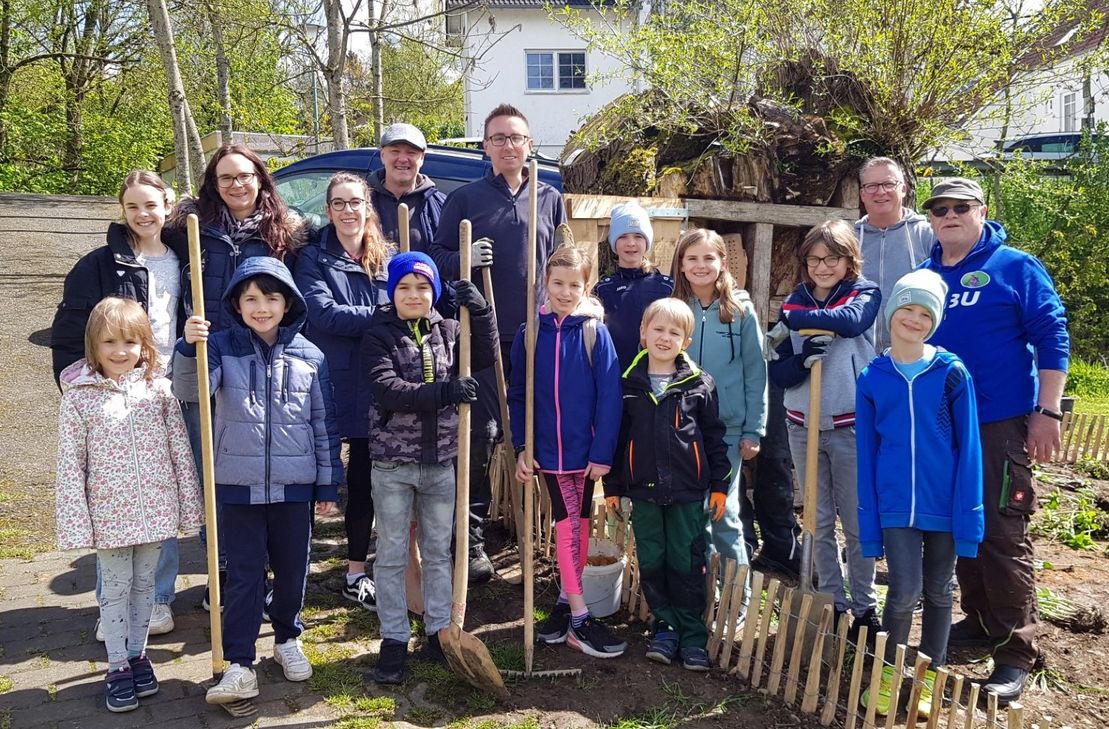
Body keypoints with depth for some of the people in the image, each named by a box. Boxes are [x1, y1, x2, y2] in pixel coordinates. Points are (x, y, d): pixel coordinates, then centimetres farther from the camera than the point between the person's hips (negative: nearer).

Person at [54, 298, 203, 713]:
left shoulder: (158, 389, -3)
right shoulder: (78, 397, -8)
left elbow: (180, 451, 1)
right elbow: (70, 465, -6)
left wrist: (189, 507, 1)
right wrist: (76, 523, -8)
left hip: (155, 510, 2)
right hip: (109, 514, -2)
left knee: (144, 584, 16)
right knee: (115, 588, 11)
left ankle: (137, 655, 34)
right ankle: (118, 667, 25)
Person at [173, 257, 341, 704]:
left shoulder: (309, 356, -1)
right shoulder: (223, 347, -2)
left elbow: (324, 424, 4)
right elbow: (189, 390, -17)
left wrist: (328, 483, 5)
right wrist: (189, 347, -35)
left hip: (295, 485, 1)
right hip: (240, 484, -1)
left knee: (293, 570, 14)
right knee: (243, 575, 4)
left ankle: (288, 640, 36)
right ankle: (239, 665, 12)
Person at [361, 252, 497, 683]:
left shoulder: (447, 331, 6)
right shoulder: (380, 335, -6)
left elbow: (485, 357, 0)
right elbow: (386, 390, -18)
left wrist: (479, 311, -11)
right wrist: (444, 393, -27)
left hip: (440, 461, 3)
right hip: (393, 462, -3)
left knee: (438, 551, 13)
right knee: (392, 555, 6)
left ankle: (439, 631, 26)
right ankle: (394, 641, 18)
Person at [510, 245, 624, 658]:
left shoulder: (595, 333, -5)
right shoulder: (530, 333, 0)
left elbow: (609, 396, -8)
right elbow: (517, 394, 4)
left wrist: (602, 452, -12)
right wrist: (521, 447, -2)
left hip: (585, 448, 0)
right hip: (547, 448, 0)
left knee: (577, 525, 11)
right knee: (569, 524, -2)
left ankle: (565, 603, 27)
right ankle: (579, 619, 3)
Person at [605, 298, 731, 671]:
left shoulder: (700, 384, -1)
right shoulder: (628, 385, 2)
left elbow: (714, 437, 3)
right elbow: (616, 437, 7)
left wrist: (719, 485, 2)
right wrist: (612, 486, 7)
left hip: (687, 490, -1)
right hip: (643, 490, 2)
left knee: (687, 563, 6)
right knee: (651, 562, 9)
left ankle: (692, 635, 19)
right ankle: (665, 625, 26)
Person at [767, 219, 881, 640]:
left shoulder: (864, 294, -2)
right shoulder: (794, 302, 6)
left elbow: (852, 321, -26)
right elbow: (778, 372, 2)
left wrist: (795, 318, -18)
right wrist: (803, 359, -18)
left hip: (851, 425, -3)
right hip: (803, 426, 3)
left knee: (856, 523, 6)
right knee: (819, 522, 12)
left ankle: (865, 607, 21)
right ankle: (831, 602, 26)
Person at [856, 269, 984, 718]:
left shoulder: (952, 373, -5)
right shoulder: (871, 379, 0)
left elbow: (968, 448, -4)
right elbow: (866, 454, 3)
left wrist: (969, 513, -8)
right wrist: (869, 522, 1)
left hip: (943, 504, 0)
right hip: (895, 507, 0)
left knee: (938, 593, 12)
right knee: (904, 591, -6)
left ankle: (930, 677, 30)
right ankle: (888, 674, 17)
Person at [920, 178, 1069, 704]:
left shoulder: (1016, 267, -4)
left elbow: (1052, 339, -7)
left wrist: (1047, 413, -12)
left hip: (1001, 424, -5)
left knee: (1003, 534, -5)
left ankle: (1015, 651, 5)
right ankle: (979, 621, 30)